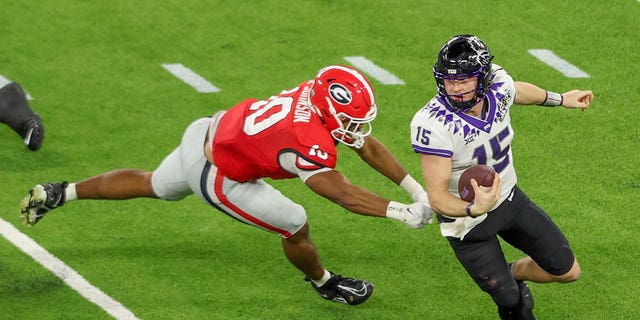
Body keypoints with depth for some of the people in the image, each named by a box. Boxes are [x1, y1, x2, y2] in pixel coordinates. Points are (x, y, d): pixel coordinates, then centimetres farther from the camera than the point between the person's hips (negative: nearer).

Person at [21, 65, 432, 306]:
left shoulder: (320, 94, -11)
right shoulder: (310, 142, -36)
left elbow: (369, 145, -3)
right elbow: (342, 193, -27)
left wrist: (417, 188, -4)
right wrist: (401, 212, -27)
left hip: (207, 134, 8)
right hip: (217, 176, -8)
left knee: (151, 185, 32)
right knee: (295, 225, 3)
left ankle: (58, 194, 40)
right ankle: (325, 284, 31)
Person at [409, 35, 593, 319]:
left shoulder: (497, 84, -18)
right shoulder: (434, 125, -35)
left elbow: (518, 92, 10)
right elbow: (437, 196, -32)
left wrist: (560, 100, 26)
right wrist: (474, 209, -51)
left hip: (510, 198, 6)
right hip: (467, 219, -6)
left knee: (567, 271, 12)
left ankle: (515, 273, 41)